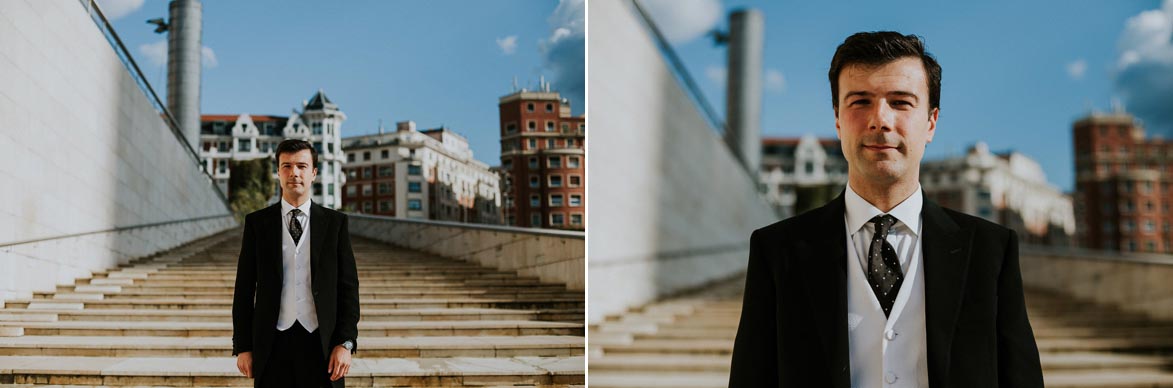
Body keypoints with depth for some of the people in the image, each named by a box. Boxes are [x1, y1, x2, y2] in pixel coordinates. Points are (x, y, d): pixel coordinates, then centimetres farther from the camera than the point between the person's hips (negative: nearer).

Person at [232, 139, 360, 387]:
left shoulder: (335, 222, 5)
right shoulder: (257, 223, 5)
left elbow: (348, 287, 3)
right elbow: (244, 289, 6)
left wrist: (346, 343, -6)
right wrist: (242, 347, 1)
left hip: (322, 344, 0)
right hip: (273, 345, 0)